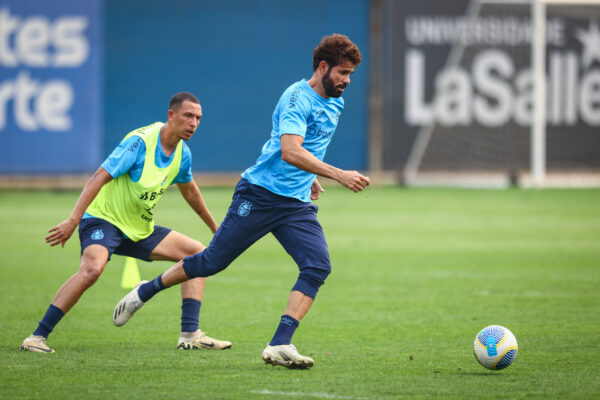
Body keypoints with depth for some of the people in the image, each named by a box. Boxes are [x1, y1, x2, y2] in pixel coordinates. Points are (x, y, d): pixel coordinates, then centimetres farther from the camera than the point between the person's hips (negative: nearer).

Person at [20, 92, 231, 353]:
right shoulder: (141, 141, -20)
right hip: (103, 218, -8)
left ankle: (190, 335, -2)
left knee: (198, 253, 1)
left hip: (140, 229, 8)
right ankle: (37, 337, -28)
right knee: (92, 268, -35)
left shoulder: (182, 153, 3)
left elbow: (189, 191, 24)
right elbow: (100, 177, -24)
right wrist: (73, 220, -32)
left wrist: (214, 226, 35)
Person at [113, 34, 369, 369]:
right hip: (261, 194, -7)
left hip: (297, 204, 7)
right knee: (212, 262, -1)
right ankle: (143, 293, 23)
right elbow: (289, 151, -30)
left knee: (318, 266, -15)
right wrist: (339, 175, -35)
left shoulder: (335, 103, 13)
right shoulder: (298, 97, -15)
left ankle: (279, 346, -19)